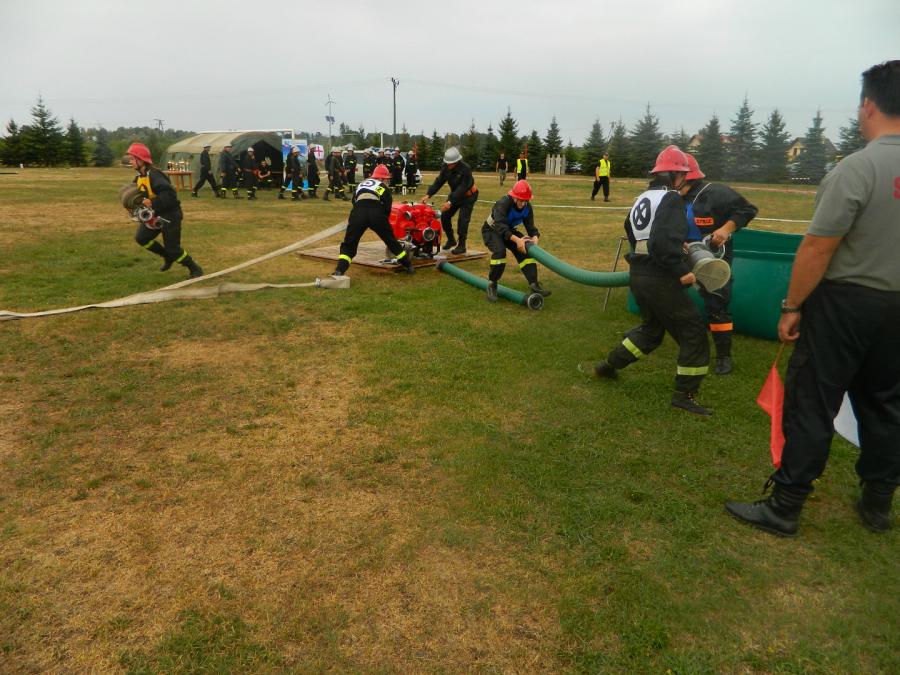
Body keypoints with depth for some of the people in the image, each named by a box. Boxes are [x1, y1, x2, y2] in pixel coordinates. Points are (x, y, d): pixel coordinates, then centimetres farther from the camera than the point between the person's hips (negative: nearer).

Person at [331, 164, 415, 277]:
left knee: (349, 244, 9)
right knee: (391, 240, 17)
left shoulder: (361, 184, 33)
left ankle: (339, 271, -8)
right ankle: (408, 265, 29)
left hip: (358, 212, 1)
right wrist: (382, 222, 34)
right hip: (376, 213, -1)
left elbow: (353, 201, 30)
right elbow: (387, 208, 17)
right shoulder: (384, 187, 23)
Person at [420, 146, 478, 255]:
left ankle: (461, 246, -3)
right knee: (445, 216, 1)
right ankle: (451, 240, 19)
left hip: (468, 196, -6)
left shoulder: (465, 169, -30)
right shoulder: (446, 167, -12)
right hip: (455, 193, 6)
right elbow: (439, 181, -13)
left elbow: (462, 188, -32)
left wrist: (450, 202, -39)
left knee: (462, 220, -13)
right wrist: (428, 195, -25)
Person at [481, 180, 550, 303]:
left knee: (526, 250, -11)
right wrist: (517, 239, -53)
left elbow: (530, 226, -10)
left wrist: (535, 237, -34)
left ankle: (534, 284, -9)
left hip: (509, 230, 6)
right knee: (500, 251, -33)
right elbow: (500, 226, -42)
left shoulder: (527, 207, -12)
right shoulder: (503, 203, -32)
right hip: (491, 230, -6)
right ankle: (492, 285, -16)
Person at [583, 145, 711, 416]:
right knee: (693, 332, 3)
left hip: (638, 274, 9)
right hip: (660, 279, -9)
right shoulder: (671, 199, -12)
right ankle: (685, 394, 5)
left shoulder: (642, 198, 14)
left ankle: (608, 366, 30)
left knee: (651, 327, 27)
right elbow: (663, 242, -25)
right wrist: (681, 271, -20)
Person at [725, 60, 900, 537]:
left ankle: (784, 509, 8)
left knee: (811, 406, 0)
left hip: (846, 302, -6)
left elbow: (817, 249, -18)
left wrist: (791, 307, -9)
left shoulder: (858, 168, -18)